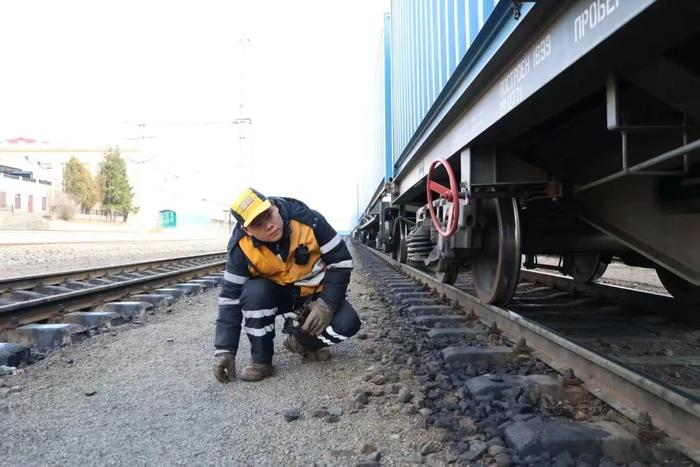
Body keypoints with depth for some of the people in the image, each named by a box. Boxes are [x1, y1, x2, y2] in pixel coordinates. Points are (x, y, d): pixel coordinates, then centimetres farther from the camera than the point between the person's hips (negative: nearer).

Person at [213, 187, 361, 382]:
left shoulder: (307, 219, -27)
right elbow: (231, 296, -14)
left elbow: (341, 260, -17)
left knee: (348, 323, -25)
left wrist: (326, 305, -24)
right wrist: (225, 350, -16)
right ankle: (260, 359, -11)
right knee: (254, 293, -33)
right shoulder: (242, 247, -21)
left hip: (314, 291, 0)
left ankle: (301, 341, 5)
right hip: (276, 294, 0)